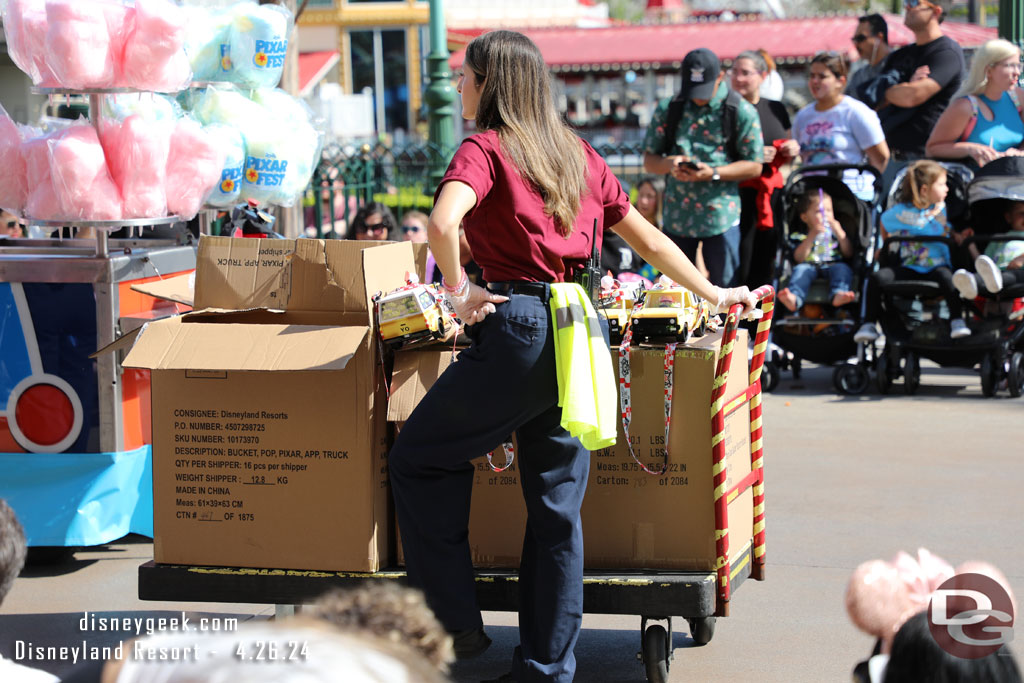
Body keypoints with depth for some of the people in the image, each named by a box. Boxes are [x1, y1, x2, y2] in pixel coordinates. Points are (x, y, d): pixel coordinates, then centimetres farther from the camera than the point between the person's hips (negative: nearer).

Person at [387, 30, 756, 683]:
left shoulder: (486, 148, -4)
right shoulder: (578, 153, 15)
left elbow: (442, 222, -24)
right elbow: (650, 240, 21)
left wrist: (459, 289, -8)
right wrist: (715, 294, 31)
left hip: (518, 328, -7)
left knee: (418, 458, 11)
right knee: (558, 505, 11)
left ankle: (457, 623, 7)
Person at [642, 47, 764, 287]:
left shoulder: (742, 112, -1)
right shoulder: (667, 109, 8)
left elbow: (754, 166, -1)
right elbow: (649, 160, 11)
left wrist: (714, 173, -16)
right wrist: (669, 164, -13)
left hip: (721, 216, -3)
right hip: (677, 215, 3)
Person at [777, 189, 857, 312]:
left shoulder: (835, 231, 23)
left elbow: (848, 254, 10)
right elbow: (799, 258, 0)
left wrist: (839, 233, -2)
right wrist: (812, 236, -7)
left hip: (834, 264, 1)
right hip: (810, 265, -1)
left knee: (843, 268, -32)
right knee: (801, 269, -33)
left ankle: (839, 294, -62)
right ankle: (793, 299, -61)